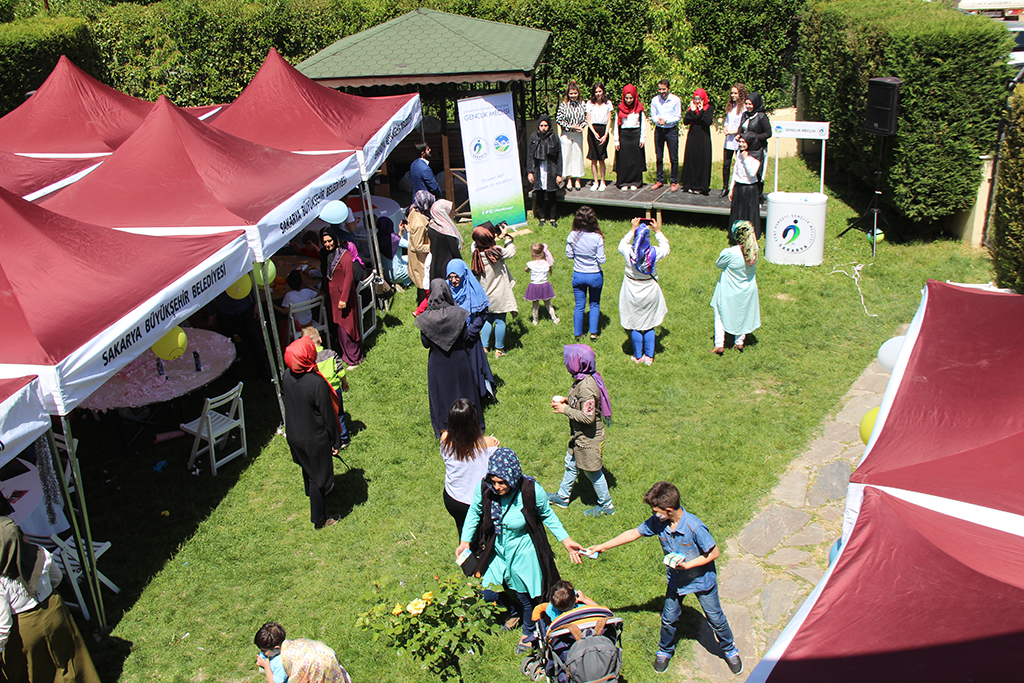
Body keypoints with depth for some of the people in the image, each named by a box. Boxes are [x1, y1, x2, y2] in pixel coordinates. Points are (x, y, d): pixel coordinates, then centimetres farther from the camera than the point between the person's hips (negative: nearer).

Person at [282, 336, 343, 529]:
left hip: (293, 435, 6)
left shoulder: (287, 376, -12)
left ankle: (313, 494, 58)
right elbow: (328, 416, -21)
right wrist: (336, 442, -8)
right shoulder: (317, 383, -31)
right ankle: (319, 519, 27)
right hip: (315, 439, -6)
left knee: (307, 469, 31)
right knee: (319, 476, 12)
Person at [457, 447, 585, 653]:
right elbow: (474, 512, -1)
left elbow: (548, 516, -7)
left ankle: (529, 632, 47)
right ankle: (515, 611, 50)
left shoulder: (532, 491, -28)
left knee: (525, 597, 14)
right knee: (488, 594, 14)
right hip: (497, 551, 3)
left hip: (523, 553, -3)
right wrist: (465, 541, -4)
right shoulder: (484, 488, -23)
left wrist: (566, 541, -9)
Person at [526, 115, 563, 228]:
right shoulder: (534, 138, 2)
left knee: (552, 196, 4)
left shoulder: (554, 138, -2)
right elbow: (529, 156, 5)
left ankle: (552, 218, 15)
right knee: (539, 196, 6)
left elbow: (559, 157, 0)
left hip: (551, 172, -1)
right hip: (538, 171, 1)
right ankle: (541, 218, 19)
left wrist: (559, 174, -3)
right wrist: (529, 172, -1)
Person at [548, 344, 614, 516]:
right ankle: (562, 497, 45)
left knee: (592, 472, 11)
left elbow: (587, 417, -32)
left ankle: (606, 505, 31)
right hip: (579, 435, 9)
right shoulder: (582, 378, -4)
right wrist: (568, 400, -2)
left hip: (588, 438, -9)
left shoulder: (586, 387, -33)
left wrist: (565, 410, -23)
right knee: (571, 464, 25)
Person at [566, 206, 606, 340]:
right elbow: (601, 260, -15)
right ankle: (593, 332, 20)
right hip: (595, 276, -2)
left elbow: (569, 255, -3)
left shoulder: (573, 236, -14)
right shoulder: (597, 238, -21)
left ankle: (578, 333, 23)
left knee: (579, 305, 15)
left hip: (578, 275, 2)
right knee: (595, 304, 19)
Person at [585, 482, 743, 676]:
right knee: (669, 618, 15)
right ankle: (665, 651, 43)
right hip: (676, 580, 4)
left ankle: (730, 650, 42)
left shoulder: (694, 527, -36)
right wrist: (603, 546, -3)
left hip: (702, 579, -4)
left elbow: (714, 552, -23)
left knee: (715, 619, 14)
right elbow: (634, 533, -6)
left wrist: (687, 565, -30)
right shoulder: (657, 522, -21)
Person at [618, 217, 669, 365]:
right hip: (650, 292, 1)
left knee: (635, 326, 11)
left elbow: (622, 244, 8)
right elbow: (666, 247, 7)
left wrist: (632, 230, 9)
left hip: (632, 293, 0)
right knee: (649, 326, 14)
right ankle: (649, 357, 18)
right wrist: (658, 231, 9)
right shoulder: (654, 252, -16)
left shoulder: (628, 251, -17)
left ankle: (638, 356, 20)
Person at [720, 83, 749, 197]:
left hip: (739, 140, -6)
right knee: (726, 164, 6)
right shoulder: (730, 106, 12)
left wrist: (734, 131, -15)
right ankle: (725, 188, 15)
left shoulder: (744, 107, -10)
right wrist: (726, 128, 0)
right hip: (729, 140, 6)